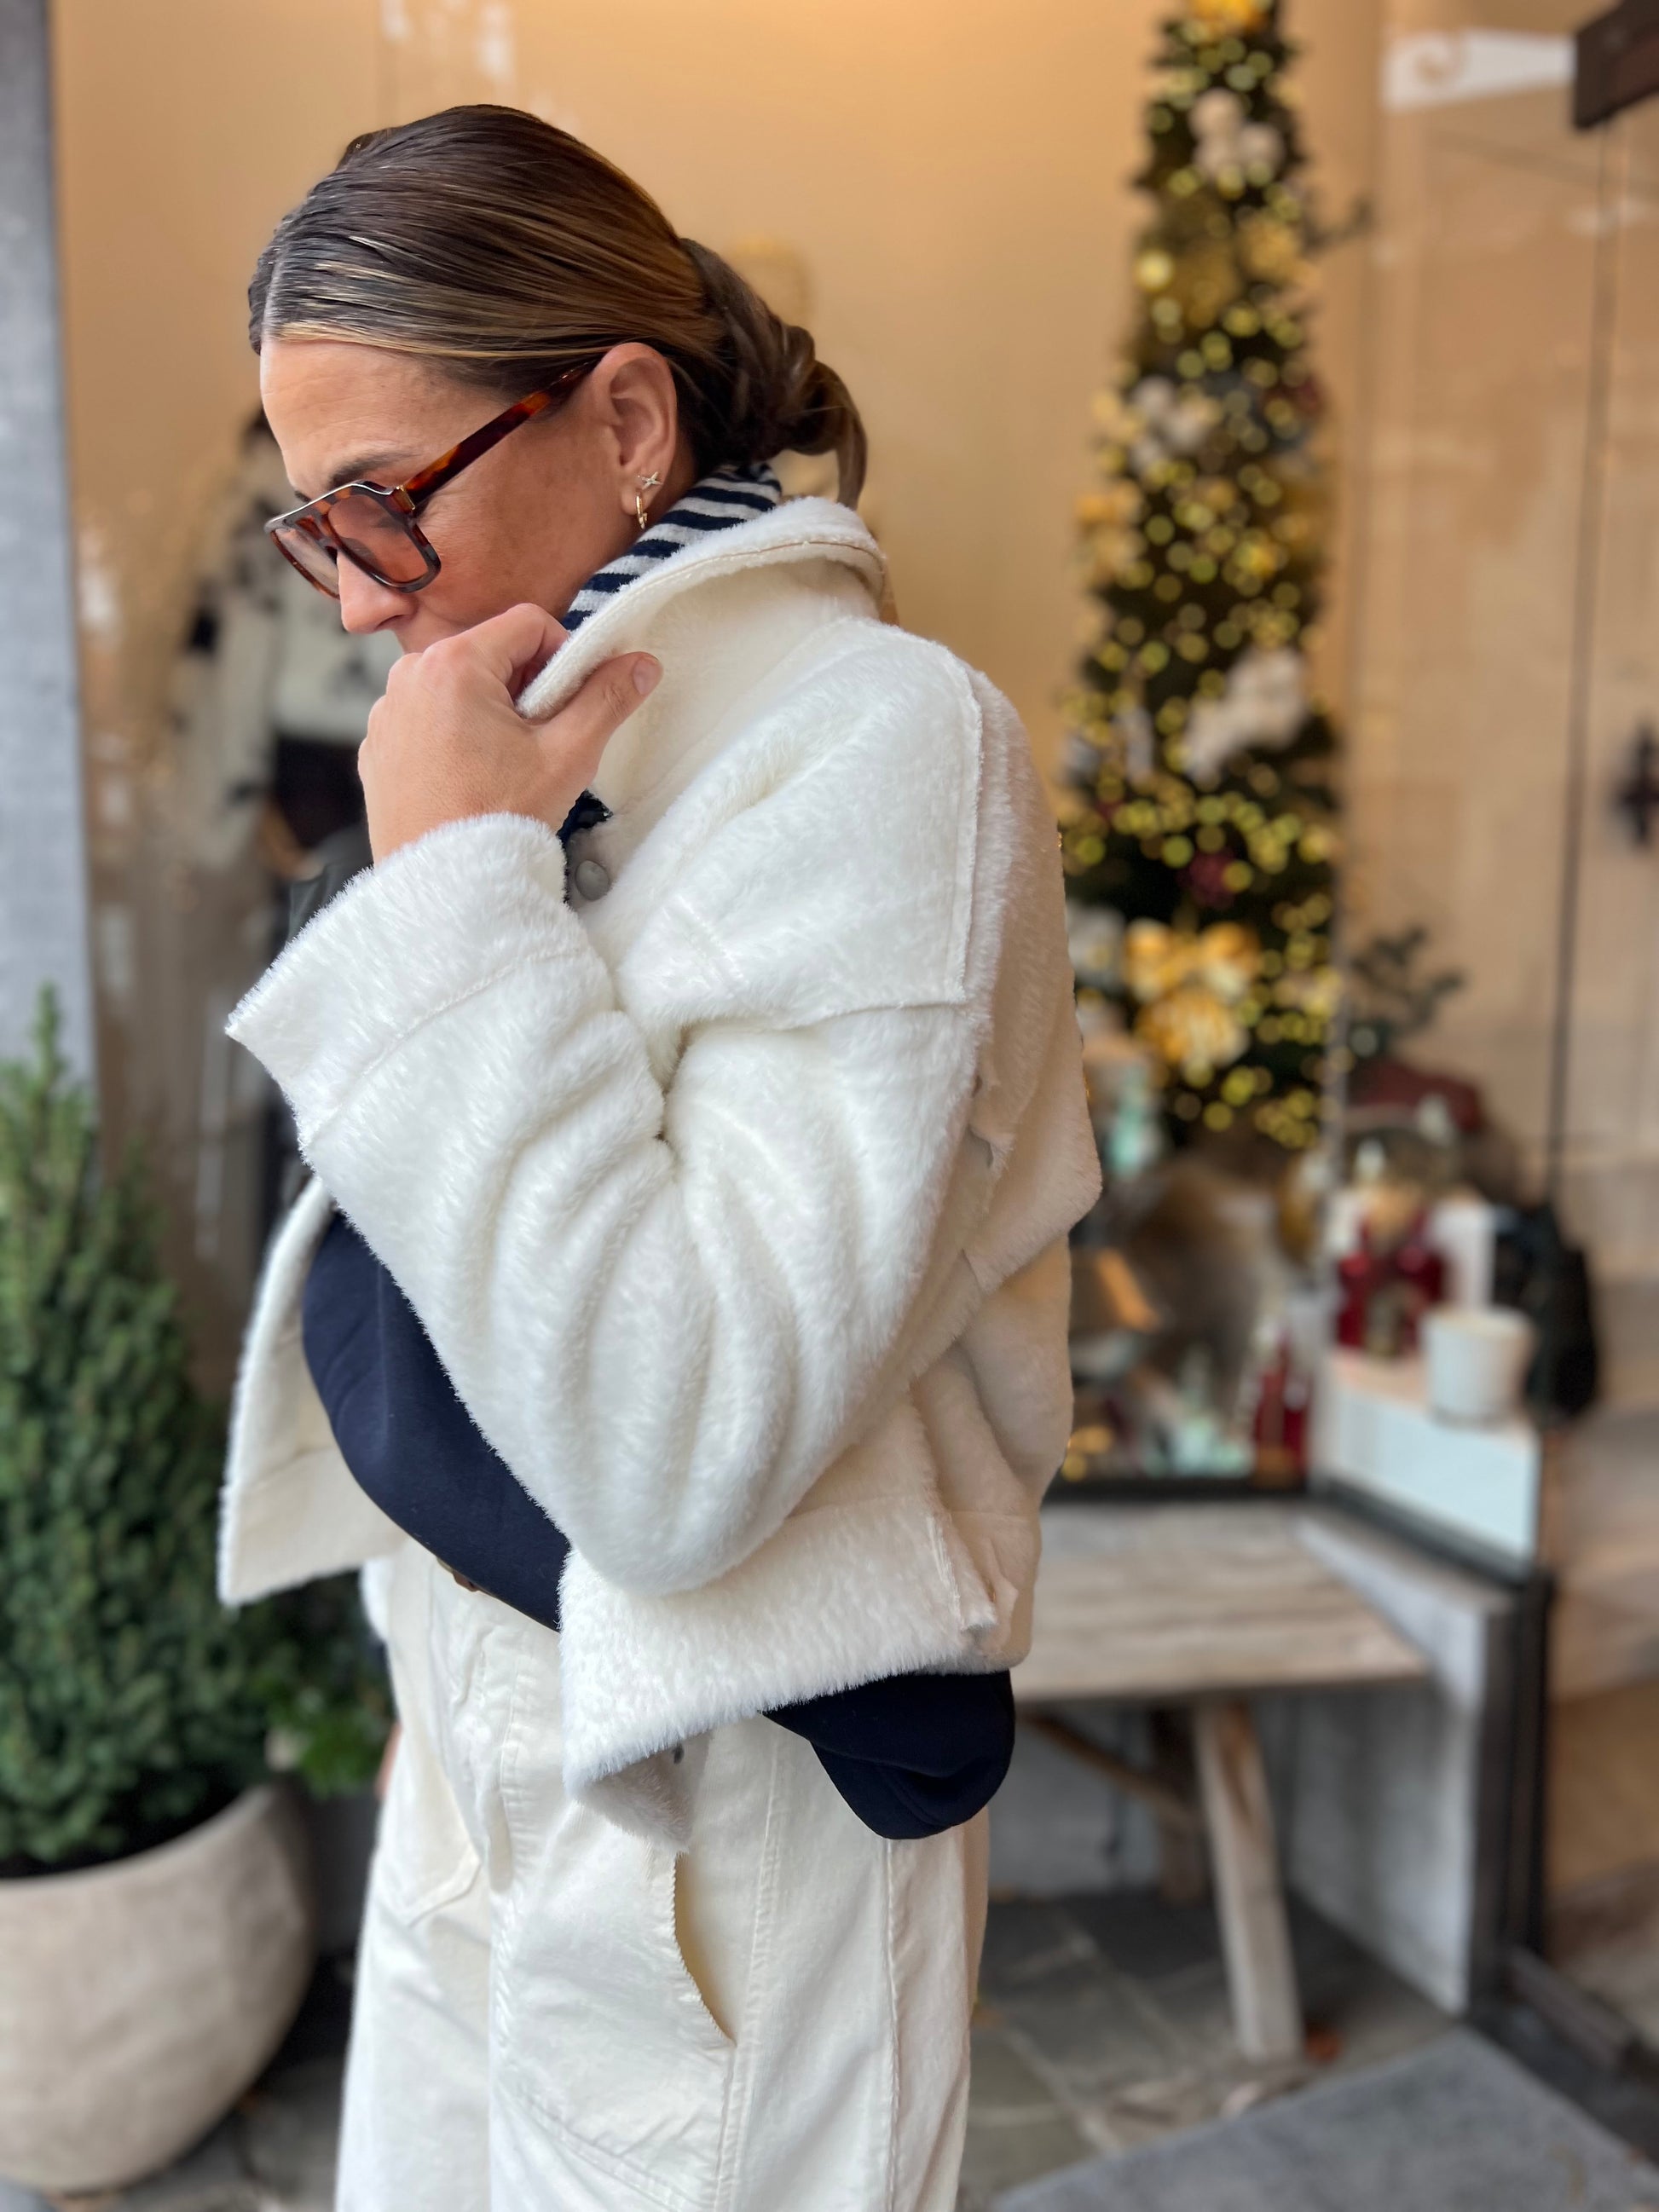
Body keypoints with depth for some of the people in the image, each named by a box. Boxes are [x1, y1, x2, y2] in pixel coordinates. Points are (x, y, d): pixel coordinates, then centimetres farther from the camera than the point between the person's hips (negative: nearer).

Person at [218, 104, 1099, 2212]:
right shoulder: (556, 735, 5)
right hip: (474, 1710, 8)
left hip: (711, 1785, -7)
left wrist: (456, 881, -26)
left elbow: (674, 1455, -30)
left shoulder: (883, 740, -20)